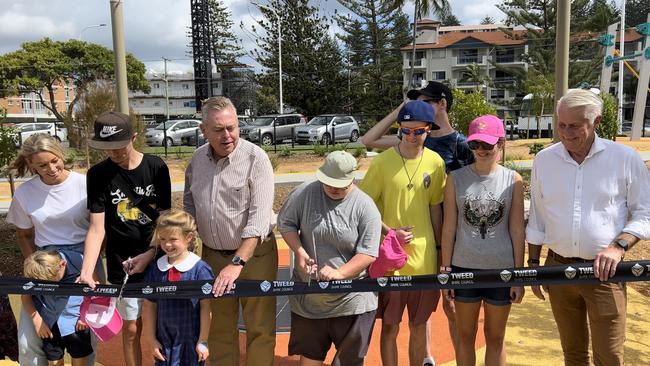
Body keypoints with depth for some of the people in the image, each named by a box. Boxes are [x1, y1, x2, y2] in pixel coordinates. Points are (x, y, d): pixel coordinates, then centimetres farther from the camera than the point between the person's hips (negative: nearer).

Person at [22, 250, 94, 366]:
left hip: (76, 321, -2)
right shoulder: (33, 271, -15)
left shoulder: (78, 262, -22)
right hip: (49, 324, 2)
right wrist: (37, 320, -8)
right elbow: (25, 296, 1)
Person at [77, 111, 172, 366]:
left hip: (158, 258, 0)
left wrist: (151, 254, -15)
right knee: (132, 327, 10)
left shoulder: (156, 167, -7)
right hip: (121, 265, 0)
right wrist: (86, 272, -20)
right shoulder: (98, 174, -6)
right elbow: (97, 228, -10)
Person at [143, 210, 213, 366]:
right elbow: (149, 306, 5)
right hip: (164, 340, 3)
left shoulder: (200, 269, -13)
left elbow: (206, 307, -9)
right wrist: (152, 339, 6)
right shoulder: (156, 269, -1)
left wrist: (203, 341, -6)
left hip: (192, 340, -3)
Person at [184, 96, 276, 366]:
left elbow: (259, 217, -22)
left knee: (259, 327, 4)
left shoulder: (255, 158, -15)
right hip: (213, 254, 5)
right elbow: (189, 204, 16)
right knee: (219, 327, 16)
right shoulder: (197, 159, 2)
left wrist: (237, 263, -27)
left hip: (254, 252, -4)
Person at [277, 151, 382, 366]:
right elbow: (285, 222, 3)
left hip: (352, 299, -2)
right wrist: (299, 252, -12)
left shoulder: (365, 207, -12)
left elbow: (368, 253, -14)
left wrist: (339, 273, -27)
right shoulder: (305, 193, -7)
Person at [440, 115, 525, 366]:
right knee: (465, 335, 13)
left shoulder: (512, 180, -2)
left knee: (495, 337, 15)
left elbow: (517, 230, 0)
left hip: (502, 269, 0)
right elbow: (449, 227, 0)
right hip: (464, 268, 0)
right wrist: (445, 269, -1)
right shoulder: (456, 178, -2)